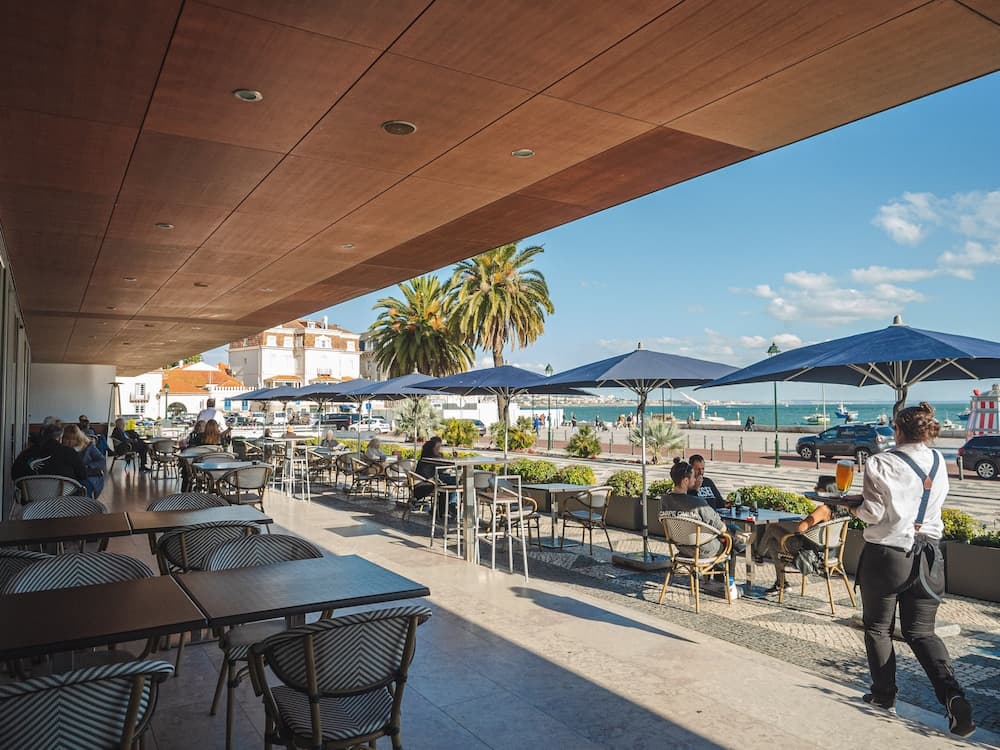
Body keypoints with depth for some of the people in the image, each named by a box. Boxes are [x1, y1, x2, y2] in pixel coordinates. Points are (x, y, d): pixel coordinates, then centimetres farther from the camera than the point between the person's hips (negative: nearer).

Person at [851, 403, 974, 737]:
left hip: (886, 555, -5)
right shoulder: (939, 463, 4)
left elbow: (873, 513, -18)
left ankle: (884, 695, 23)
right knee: (921, 632, 14)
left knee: (878, 628, 14)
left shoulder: (881, 464, -16)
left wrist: (854, 508, 2)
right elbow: (935, 502, 16)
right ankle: (952, 694, -5)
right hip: (928, 555, 5)